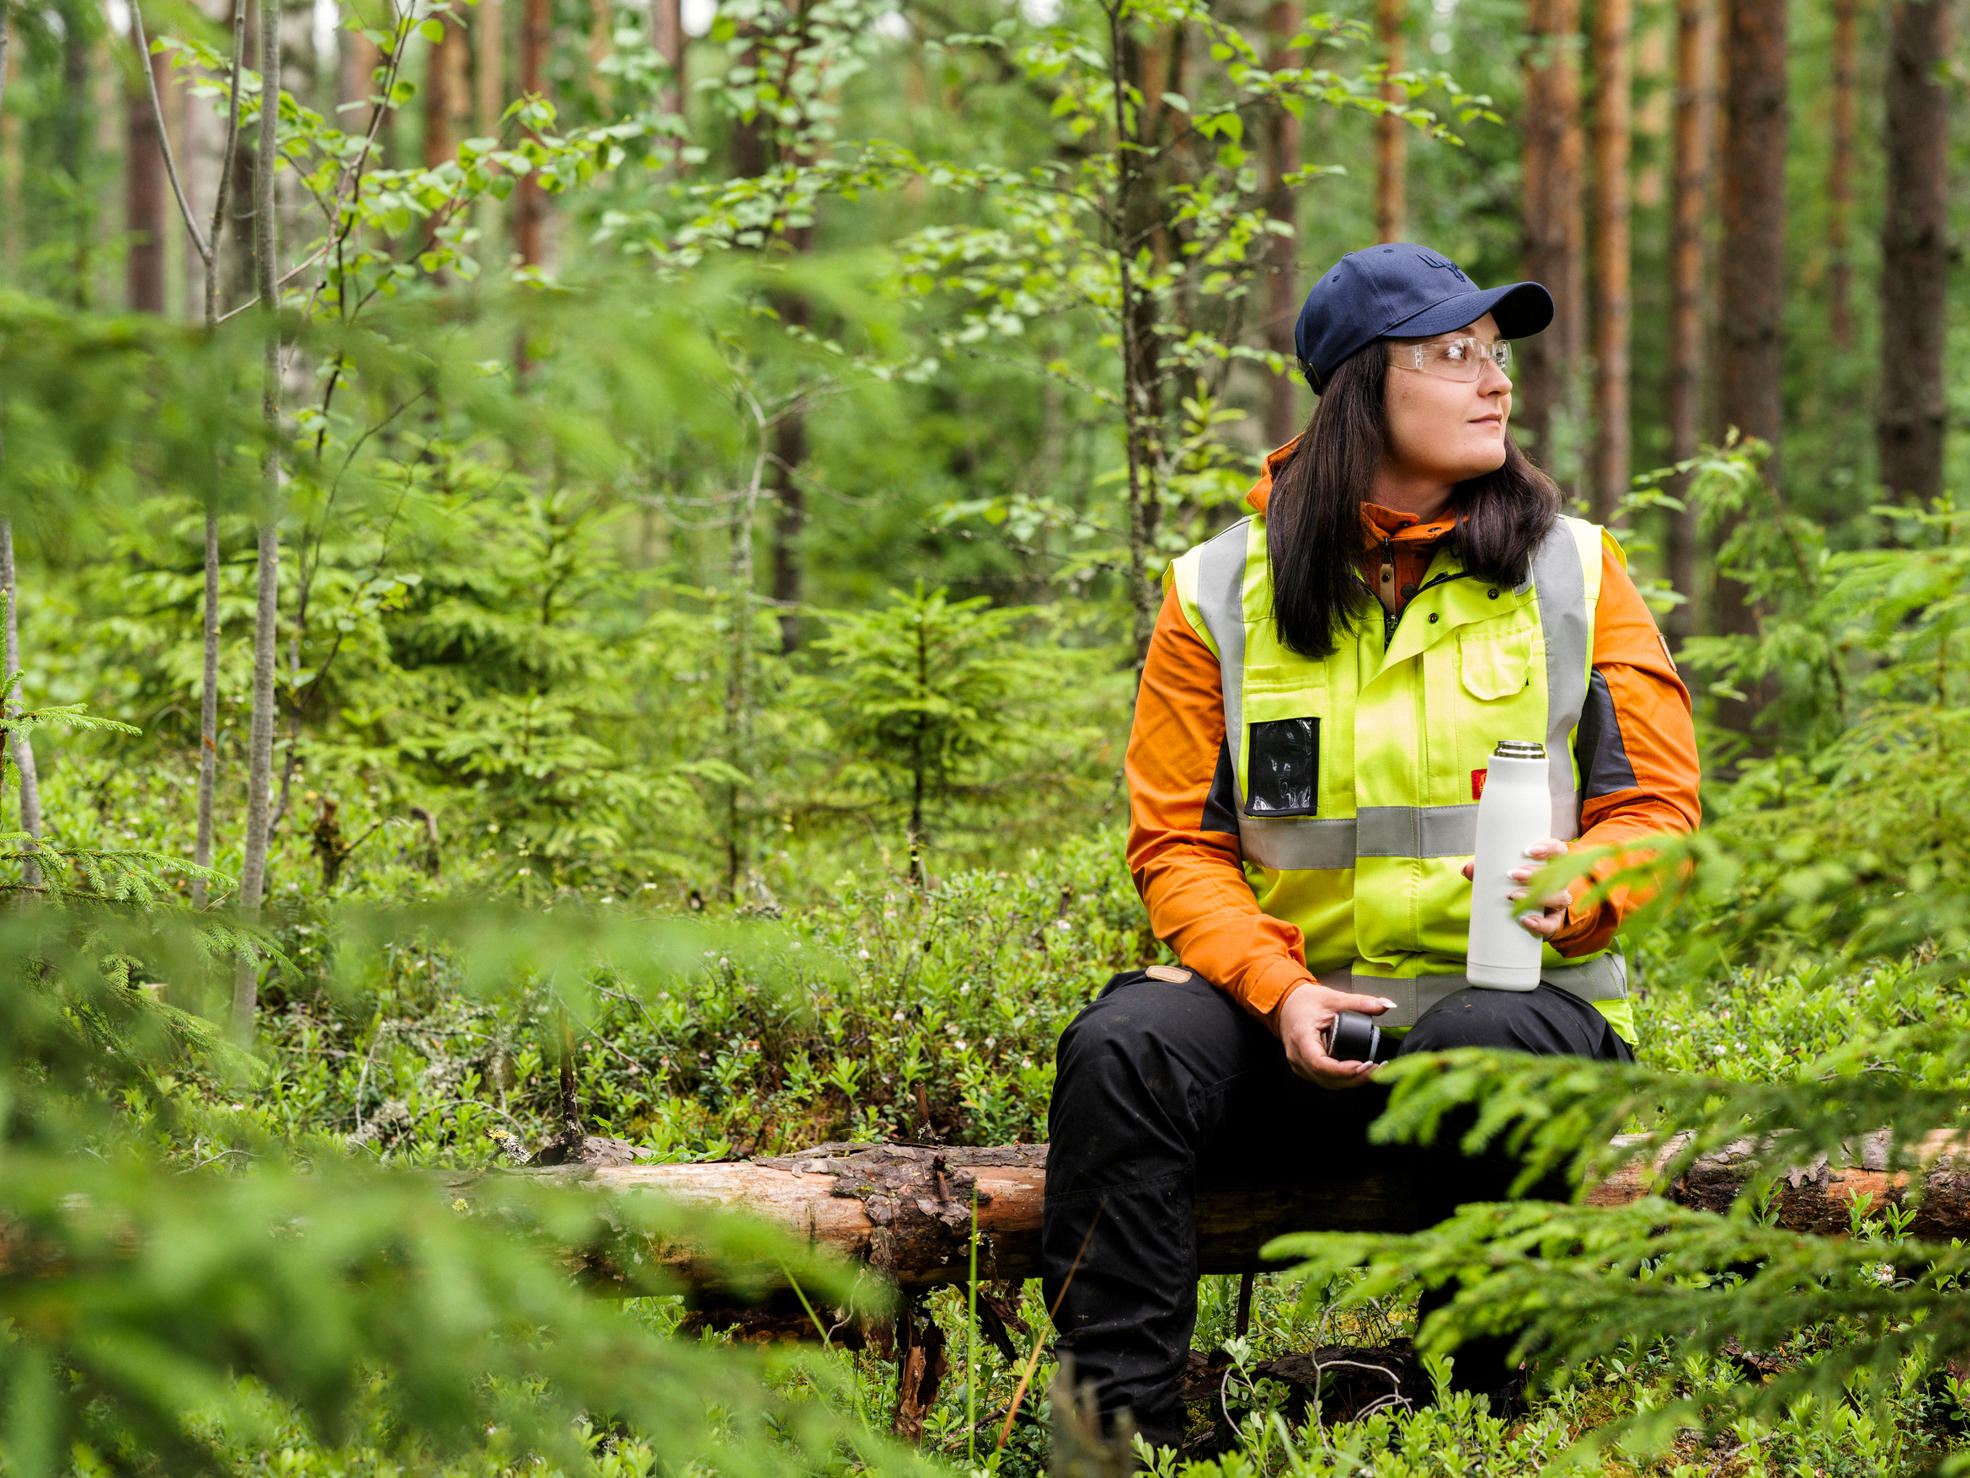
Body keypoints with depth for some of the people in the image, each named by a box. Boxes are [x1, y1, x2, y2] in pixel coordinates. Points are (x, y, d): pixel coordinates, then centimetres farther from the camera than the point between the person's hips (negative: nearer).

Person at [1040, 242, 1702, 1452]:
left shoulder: (1577, 571, 7)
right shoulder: (1220, 592, 6)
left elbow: (1656, 802, 6)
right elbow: (1178, 842, 5)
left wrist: (1577, 888, -18)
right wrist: (1276, 990, -14)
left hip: (1511, 989, -1)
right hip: (1290, 1004, 1)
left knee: (1493, 1048, -36)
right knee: (1126, 1047, -28)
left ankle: (1486, 1413, -19)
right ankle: (1123, 1419, -23)